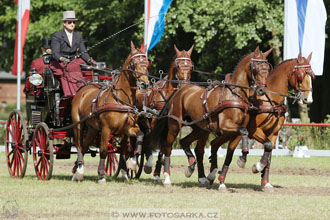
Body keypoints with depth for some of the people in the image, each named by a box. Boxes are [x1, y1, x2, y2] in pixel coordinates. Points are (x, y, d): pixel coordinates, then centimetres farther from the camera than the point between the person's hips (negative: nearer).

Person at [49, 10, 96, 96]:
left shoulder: (78, 37, 13)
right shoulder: (56, 36, -1)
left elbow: (83, 52, 8)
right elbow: (55, 53, -12)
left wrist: (89, 60, -14)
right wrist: (62, 59, -33)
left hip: (73, 62, 4)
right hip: (60, 64, -4)